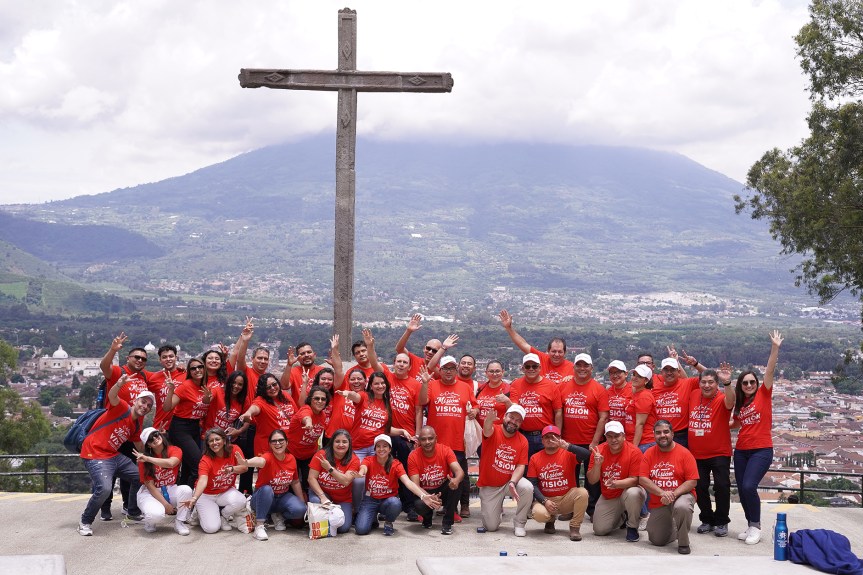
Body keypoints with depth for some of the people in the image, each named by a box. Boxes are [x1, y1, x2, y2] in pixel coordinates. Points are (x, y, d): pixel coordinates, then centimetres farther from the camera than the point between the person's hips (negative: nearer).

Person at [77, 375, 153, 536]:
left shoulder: (137, 424, 12)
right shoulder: (122, 408, -12)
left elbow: (140, 447, 26)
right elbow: (112, 396, -36)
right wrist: (119, 384, -55)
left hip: (114, 456, 9)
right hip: (95, 455, -9)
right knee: (104, 488, -27)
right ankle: (85, 522, -5)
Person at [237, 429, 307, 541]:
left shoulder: (291, 459, -6)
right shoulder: (268, 457, -22)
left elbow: (295, 482, 9)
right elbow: (260, 461, -49)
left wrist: (303, 502, 11)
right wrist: (246, 462, -73)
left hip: (283, 497, 4)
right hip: (263, 498, -4)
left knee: (300, 509, -25)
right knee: (266, 489, -38)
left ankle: (280, 517, 7)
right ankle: (259, 526, -30)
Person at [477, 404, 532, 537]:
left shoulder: (523, 441, -6)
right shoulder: (494, 431, -14)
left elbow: (521, 466, -9)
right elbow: (487, 431, -40)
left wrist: (513, 483, -29)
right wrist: (489, 419, -65)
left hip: (509, 481, 2)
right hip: (489, 486, -1)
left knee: (527, 488, -32)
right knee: (491, 527, -3)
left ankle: (519, 524, -9)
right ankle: (497, 508, 35)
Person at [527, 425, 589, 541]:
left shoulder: (567, 454, -2)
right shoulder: (535, 458, 2)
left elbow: (586, 454, -22)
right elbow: (532, 484, -2)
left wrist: (567, 446, -34)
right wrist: (544, 501, -16)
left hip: (567, 498, 0)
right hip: (545, 499, 0)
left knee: (582, 492, -30)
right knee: (539, 514, -33)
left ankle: (574, 527, -9)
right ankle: (551, 519, 9)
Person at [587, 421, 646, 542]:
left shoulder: (634, 452, -18)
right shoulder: (598, 451, -8)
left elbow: (634, 480, -20)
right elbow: (592, 480, -7)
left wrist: (616, 484, -39)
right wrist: (597, 464, -26)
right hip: (608, 498, 4)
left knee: (633, 493, -39)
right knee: (599, 530, -5)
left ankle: (632, 527, -11)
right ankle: (621, 516, 29)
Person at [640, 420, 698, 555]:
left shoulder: (684, 453, -9)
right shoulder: (649, 453, -1)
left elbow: (692, 481, -12)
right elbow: (642, 479, -9)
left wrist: (673, 494, -25)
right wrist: (662, 493, -23)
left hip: (681, 495, -3)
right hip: (658, 502, 3)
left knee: (682, 507, -40)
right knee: (657, 540, 3)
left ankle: (683, 543, -15)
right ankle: (672, 527, 39)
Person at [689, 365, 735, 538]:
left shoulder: (722, 399, -13)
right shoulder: (693, 395, 1)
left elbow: (730, 402, -38)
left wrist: (727, 383, -53)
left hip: (719, 453, -4)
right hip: (696, 453, 5)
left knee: (721, 487, -4)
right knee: (699, 487, 9)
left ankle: (722, 522, 12)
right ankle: (707, 520, 25)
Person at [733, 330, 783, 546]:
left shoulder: (764, 394, -2)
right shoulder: (739, 403, 12)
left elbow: (770, 370, -12)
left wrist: (775, 347, -21)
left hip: (761, 450, -6)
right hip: (741, 451, 6)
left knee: (748, 486, -19)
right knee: (742, 489, 5)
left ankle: (756, 526, -2)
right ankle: (751, 526, 21)